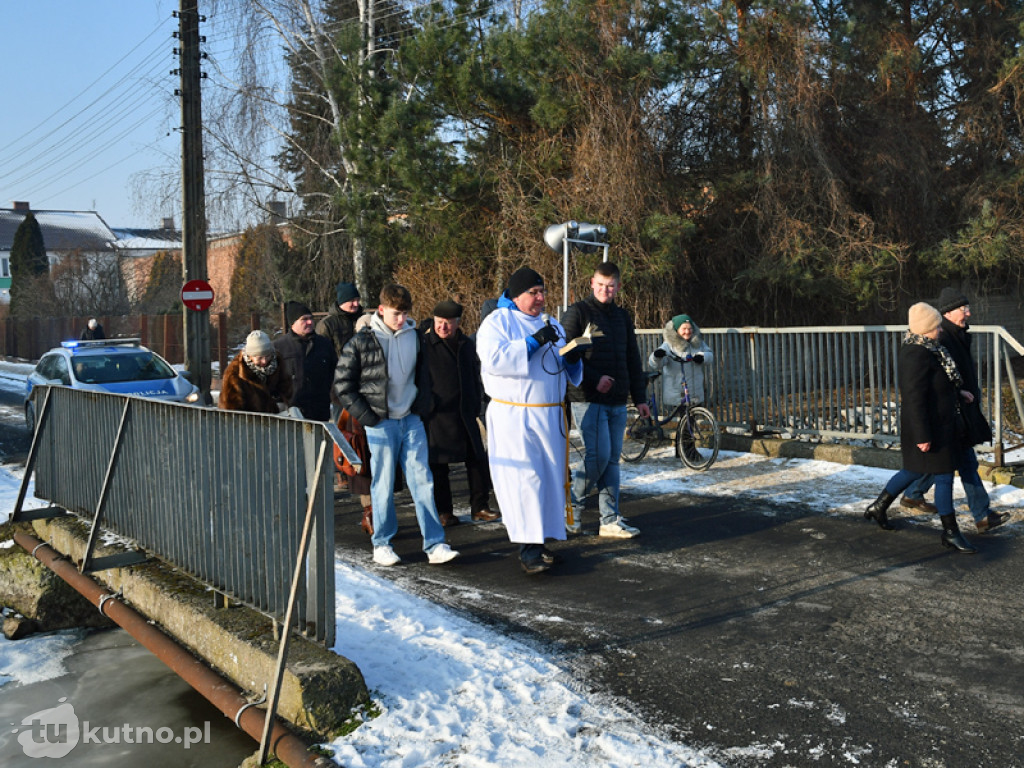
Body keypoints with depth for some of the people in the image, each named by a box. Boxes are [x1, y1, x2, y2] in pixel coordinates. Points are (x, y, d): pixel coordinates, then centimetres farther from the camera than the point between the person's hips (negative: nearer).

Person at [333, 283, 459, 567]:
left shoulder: (414, 336, 7)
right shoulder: (361, 343, -5)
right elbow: (342, 385, -2)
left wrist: (422, 407, 7)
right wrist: (367, 417, -7)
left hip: (412, 420, 3)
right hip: (381, 424, -3)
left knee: (423, 481, 1)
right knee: (383, 486, 4)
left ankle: (435, 545, 5)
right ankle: (381, 544, 18)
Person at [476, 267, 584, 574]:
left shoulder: (551, 324, 19)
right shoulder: (497, 322, -1)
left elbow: (567, 371, 24)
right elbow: (494, 359, -19)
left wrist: (572, 359, 0)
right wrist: (534, 342, -21)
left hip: (550, 415, 7)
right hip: (513, 416, -6)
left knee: (550, 477, 7)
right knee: (523, 478, -12)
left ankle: (540, 539, 17)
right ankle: (528, 548, -9)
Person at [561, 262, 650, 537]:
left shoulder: (622, 316, 16)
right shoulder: (577, 313, -3)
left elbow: (633, 359, 20)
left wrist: (640, 397, 16)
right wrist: (594, 379, -16)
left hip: (617, 402, 6)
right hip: (588, 400, -6)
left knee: (612, 460, 7)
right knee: (598, 456, -12)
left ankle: (611, 521, 12)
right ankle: (571, 504, 8)